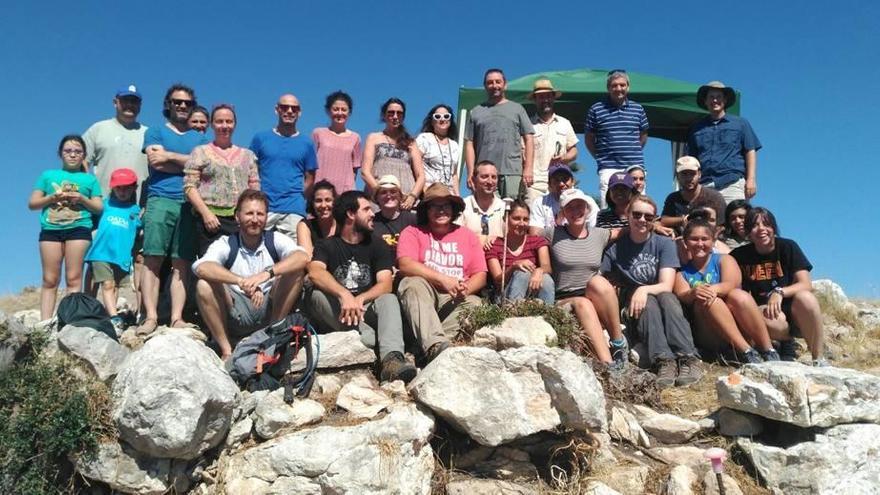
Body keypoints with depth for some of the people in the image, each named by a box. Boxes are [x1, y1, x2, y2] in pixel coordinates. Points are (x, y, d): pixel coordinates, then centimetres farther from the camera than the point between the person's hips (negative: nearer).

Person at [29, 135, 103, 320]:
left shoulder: (89, 179, 15)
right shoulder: (48, 175, 18)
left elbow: (99, 208, 10)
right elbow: (32, 203, 13)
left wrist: (83, 199, -8)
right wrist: (52, 197, -4)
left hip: (79, 229, -1)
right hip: (50, 229, 2)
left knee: (74, 278, -6)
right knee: (50, 279, -1)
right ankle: (44, 323, -2)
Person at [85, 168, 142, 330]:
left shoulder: (136, 210, 11)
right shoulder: (106, 204, 13)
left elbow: (141, 233, 11)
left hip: (122, 255, 1)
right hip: (102, 252, 0)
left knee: (114, 286, 7)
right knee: (107, 285, -9)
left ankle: (106, 317, 13)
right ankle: (114, 318, -15)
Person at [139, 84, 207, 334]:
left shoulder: (200, 139, 22)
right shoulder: (155, 132, 16)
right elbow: (157, 163, -2)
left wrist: (169, 156, -3)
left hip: (190, 203, 2)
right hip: (160, 200, -2)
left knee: (182, 263, -3)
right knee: (153, 260, -10)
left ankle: (177, 318, -6)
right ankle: (151, 317, -11)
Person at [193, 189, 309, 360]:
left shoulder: (275, 239, -2)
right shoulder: (225, 244, -5)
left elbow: (303, 257, -21)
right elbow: (201, 268, -26)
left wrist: (267, 273, -37)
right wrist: (241, 281, -41)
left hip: (270, 311, 1)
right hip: (237, 315, 0)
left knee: (296, 271, -19)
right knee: (204, 285, -25)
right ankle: (226, 349, -11)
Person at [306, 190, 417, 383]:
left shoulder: (376, 246, 12)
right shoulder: (327, 246, 7)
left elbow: (385, 284, -4)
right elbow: (315, 272, -16)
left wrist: (360, 299, -25)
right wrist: (344, 295, -35)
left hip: (366, 309, 1)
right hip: (334, 317, -1)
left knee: (389, 299, -27)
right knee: (316, 295, -28)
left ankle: (391, 358, -52)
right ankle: (374, 341, -35)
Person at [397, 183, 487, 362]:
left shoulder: (468, 236, 17)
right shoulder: (413, 232, 8)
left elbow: (480, 275, 10)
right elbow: (405, 265, -10)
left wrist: (465, 288, -14)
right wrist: (443, 279, -19)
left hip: (456, 300, 2)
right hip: (423, 293, -2)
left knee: (474, 305, -28)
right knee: (414, 284, -33)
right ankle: (436, 345, -50)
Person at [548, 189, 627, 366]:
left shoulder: (599, 235, 12)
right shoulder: (553, 235, 4)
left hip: (598, 301, 2)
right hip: (563, 301, -2)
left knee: (597, 282, -31)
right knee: (583, 304, -36)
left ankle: (618, 343, -20)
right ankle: (607, 363, -45)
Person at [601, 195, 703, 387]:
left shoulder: (665, 244, 2)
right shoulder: (615, 248, 3)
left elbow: (667, 286, -9)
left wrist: (644, 289, -29)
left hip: (663, 304, 0)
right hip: (634, 312, 0)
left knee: (666, 297, -32)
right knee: (648, 303, -32)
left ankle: (688, 359, -42)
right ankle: (663, 361, -46)